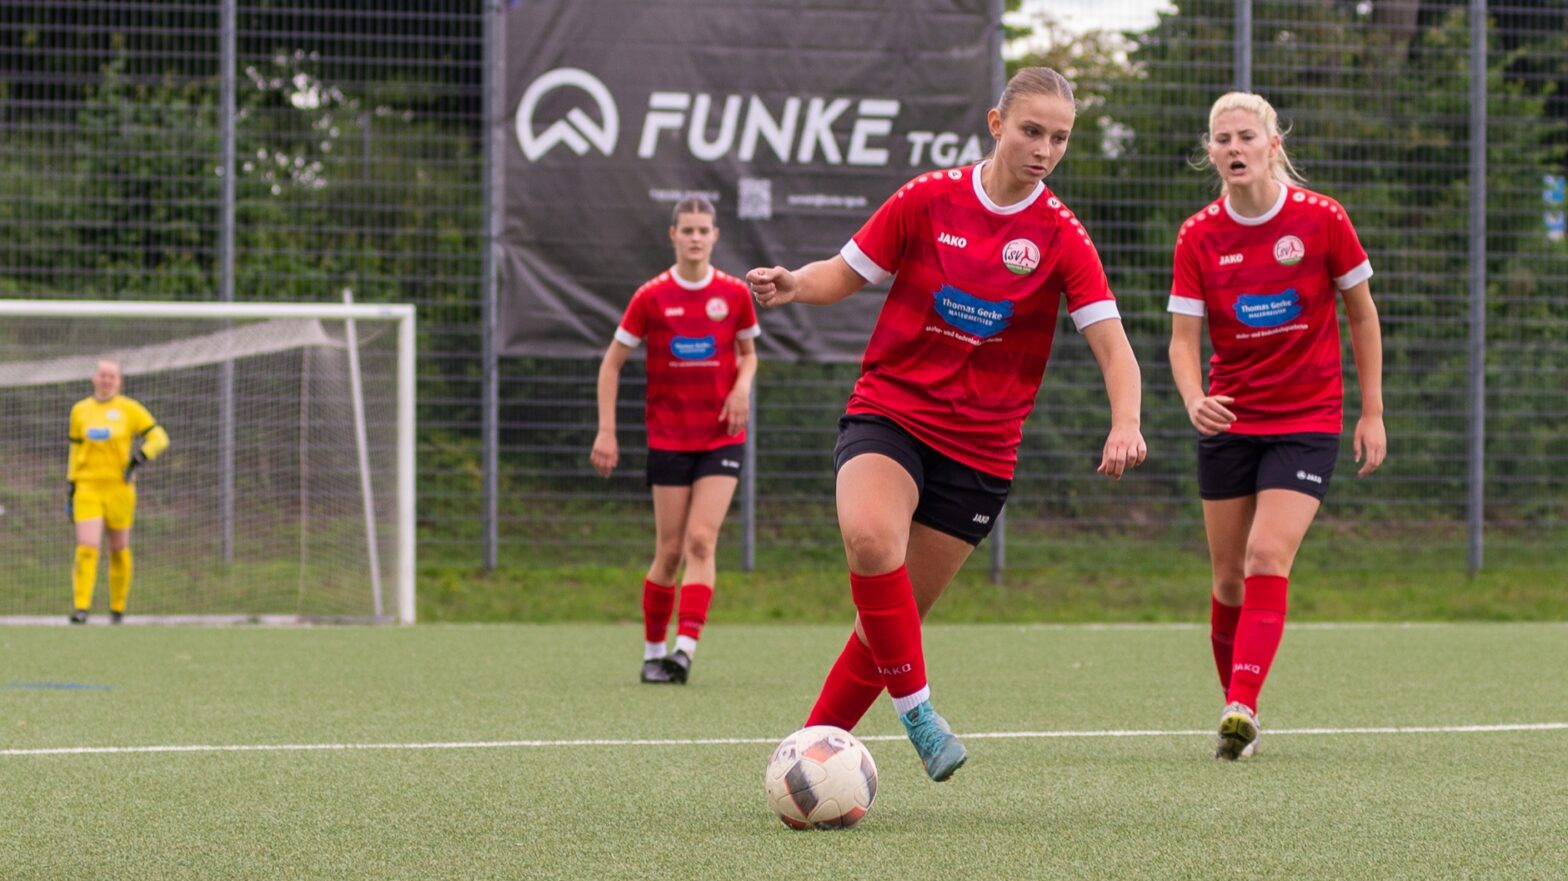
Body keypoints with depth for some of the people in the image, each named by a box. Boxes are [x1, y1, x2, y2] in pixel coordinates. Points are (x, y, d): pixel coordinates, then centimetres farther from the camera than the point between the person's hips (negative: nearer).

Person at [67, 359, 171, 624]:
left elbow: (159, 437, 2)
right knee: (86, 547, -13)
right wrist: (71, 488, 14)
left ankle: (118, 610, 18)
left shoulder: (129, 409, 1)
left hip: (119, 487, -1)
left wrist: (140, 457, -14)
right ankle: (81, 608, -13)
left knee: (119, 550, 5)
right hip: (88, 487, 1)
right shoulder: (80, 411, 11)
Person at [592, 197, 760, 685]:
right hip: (668, 439, 0)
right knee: (670, 550, 1)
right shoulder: (651, 297, -3)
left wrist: (742, 385, -6)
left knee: (701, 541, -13)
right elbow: (612, 362, 4)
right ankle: (653, 652, 16)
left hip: (722, 438, 0)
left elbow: (748, 352, 17)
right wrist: (606, 432, -3)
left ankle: (685, 649, -20)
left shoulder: (734, 294, 1)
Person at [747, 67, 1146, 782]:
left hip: (979, 447, 1)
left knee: (892, 615, 2)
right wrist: (794, 284, -14)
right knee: (870, 537, -33)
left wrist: (1124, 425, -28)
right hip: (887, 412, -1)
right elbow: (846, 273, 9)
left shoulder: (1062, 239, -4)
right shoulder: (929, 199, -2)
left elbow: (1113, 348, -9)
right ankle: (915, 708, -22)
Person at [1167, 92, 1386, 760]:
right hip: (1229, 422, 3)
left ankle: (1242, 708, -26)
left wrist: (1372, 412, 1)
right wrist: (1194, 400, -26)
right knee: (1229, 577, 5)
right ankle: (1236, 708, 19)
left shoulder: (1322, 219, -8)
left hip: (1307, 421, -3)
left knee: (1267, 558, -19)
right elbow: (1183, 337, -5)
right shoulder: (1198, 237, -4)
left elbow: (1362, 313, 3)